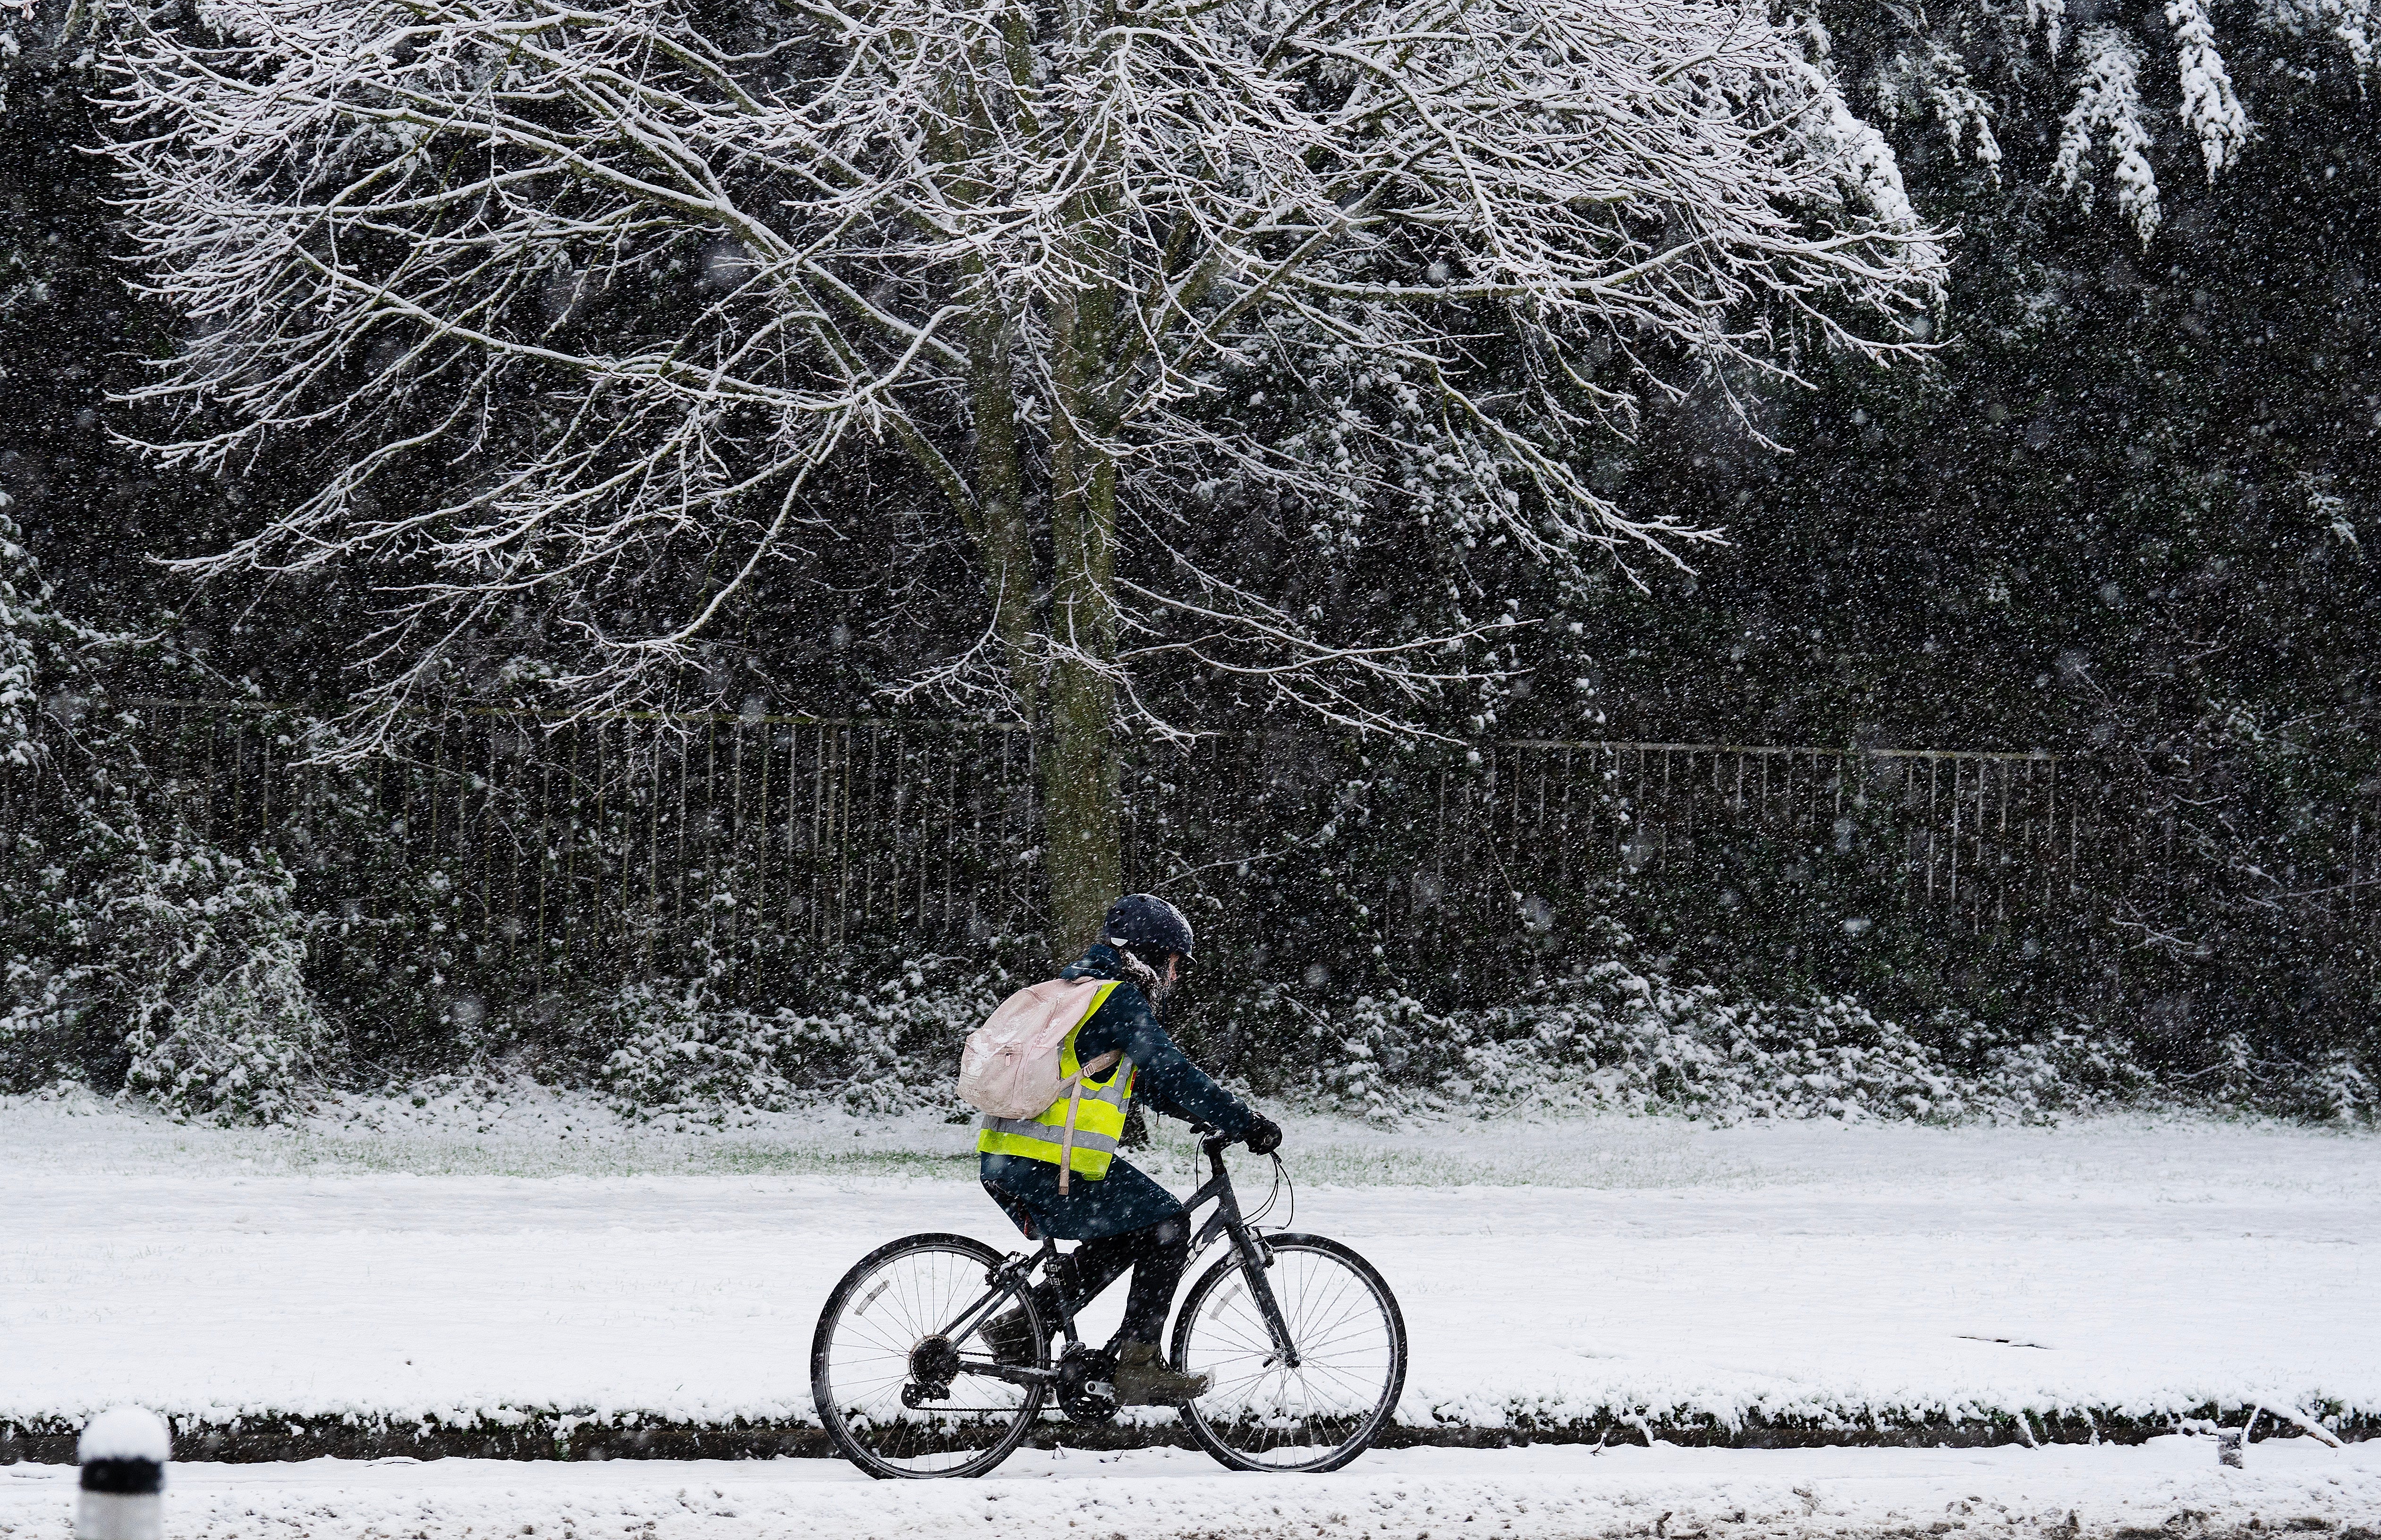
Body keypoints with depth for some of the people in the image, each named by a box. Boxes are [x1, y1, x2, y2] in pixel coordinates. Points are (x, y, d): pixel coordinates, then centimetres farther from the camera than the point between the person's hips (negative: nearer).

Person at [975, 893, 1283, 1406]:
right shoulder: (1121, 1001, -7)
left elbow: (1149, 1080, 30)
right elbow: (1174, 1076, -12)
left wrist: (1221, 1117, 26)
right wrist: (1247, 1125, -6)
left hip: (1004, 1164, 9)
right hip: (1052, 1172, -9)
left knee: (1126, 1235, 23)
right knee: (1167, 1225, 0)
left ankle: (1018, 1328, 18)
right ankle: (1138, 1365, -5)